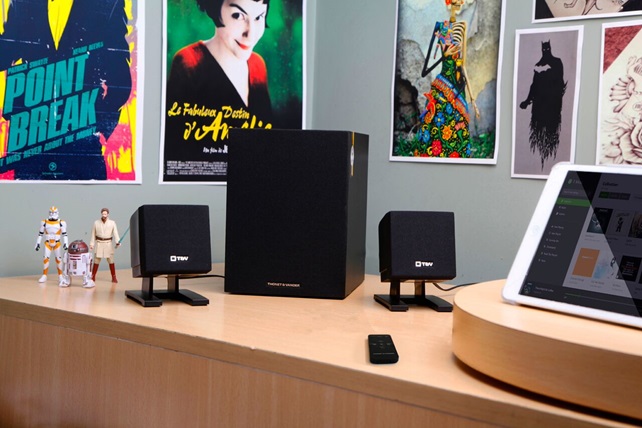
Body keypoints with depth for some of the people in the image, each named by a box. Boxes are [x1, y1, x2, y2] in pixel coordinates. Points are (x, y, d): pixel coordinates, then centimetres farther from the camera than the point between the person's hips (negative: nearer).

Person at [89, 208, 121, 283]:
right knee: (96, 260, 2)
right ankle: (93, 277, 12)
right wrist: (91, 244, 1)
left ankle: (114, 277, 11)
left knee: (111, 261, 2)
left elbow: (115, 233, -12)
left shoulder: (112, 223, -3)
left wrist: (118, 242, -27)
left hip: (108, 244, 0)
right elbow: (93, 234, 5)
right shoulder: (96, 223, 0)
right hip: (99, 243, 0)